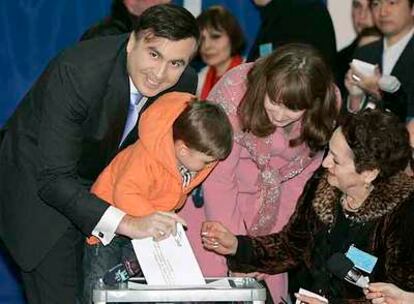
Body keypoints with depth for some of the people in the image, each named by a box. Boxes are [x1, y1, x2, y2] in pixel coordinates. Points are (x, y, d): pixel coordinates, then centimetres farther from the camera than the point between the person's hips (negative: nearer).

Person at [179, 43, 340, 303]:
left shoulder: (322, 116, -17)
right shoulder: (234, 91, -29)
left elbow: (297, 183, -7)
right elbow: (218, 179, -25)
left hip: (266, 208, 3)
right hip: (210, 201, -3)